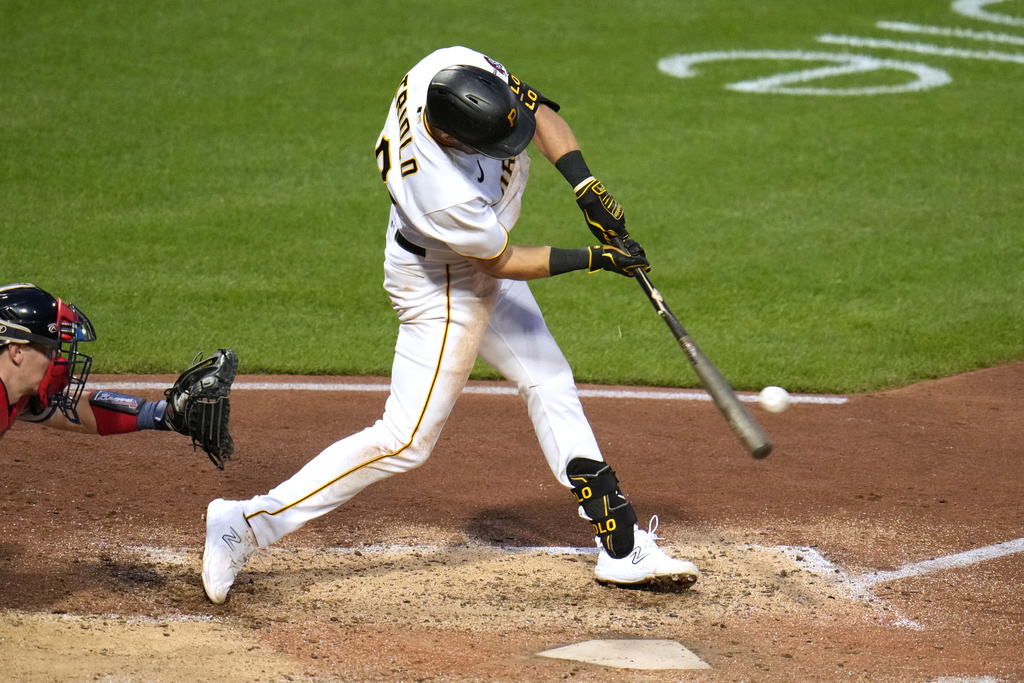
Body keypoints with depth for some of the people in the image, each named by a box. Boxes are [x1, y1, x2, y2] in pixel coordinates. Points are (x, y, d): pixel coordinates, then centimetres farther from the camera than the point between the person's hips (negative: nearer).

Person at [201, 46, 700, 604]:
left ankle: (622, 546, 22)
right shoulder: (446, 195, -40)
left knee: (549, 382, 13)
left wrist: (587, 188, -16)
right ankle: (247, 524, -3)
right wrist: (595, 259, -15)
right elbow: (502, 262, -22)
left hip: (475, 267, 9)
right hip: (442, 286, -9)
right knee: (406, 440, -6)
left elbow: (537, 110, -8)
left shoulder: (458, 68, -25)